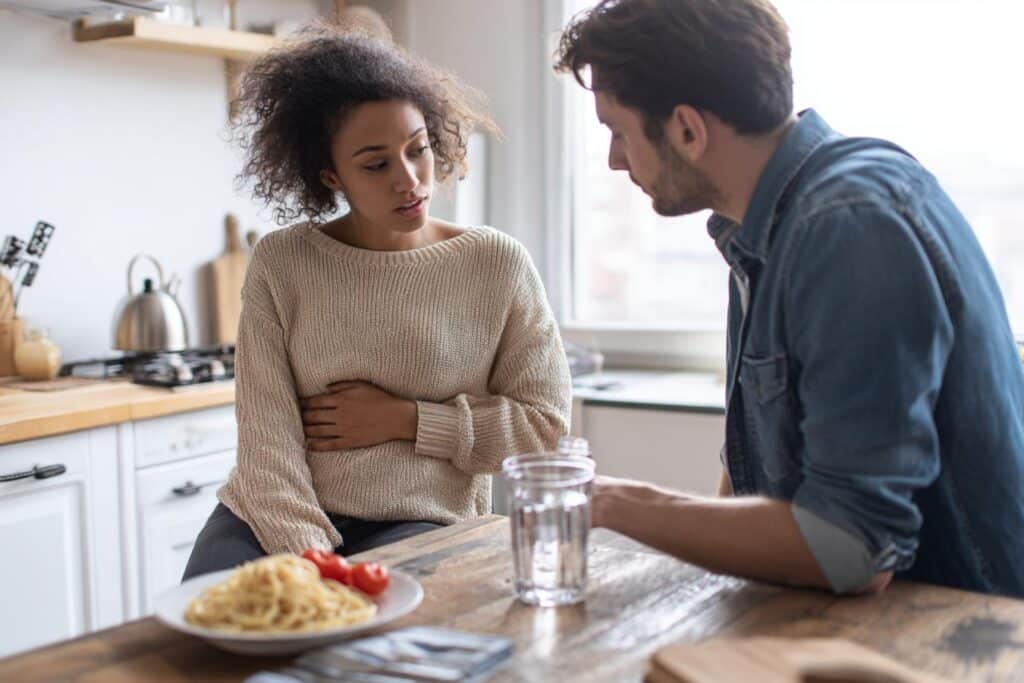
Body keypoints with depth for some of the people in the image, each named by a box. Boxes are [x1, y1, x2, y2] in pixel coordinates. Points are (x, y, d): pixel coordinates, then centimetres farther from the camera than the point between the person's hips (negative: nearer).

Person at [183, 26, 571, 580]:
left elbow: (546, 421, 1)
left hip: (419, 522, -1)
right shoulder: (280, 262, 0)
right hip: (280, 518, 2)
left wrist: (403, 420, -8)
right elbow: (268, 436, -7)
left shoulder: (498, 264, -1)